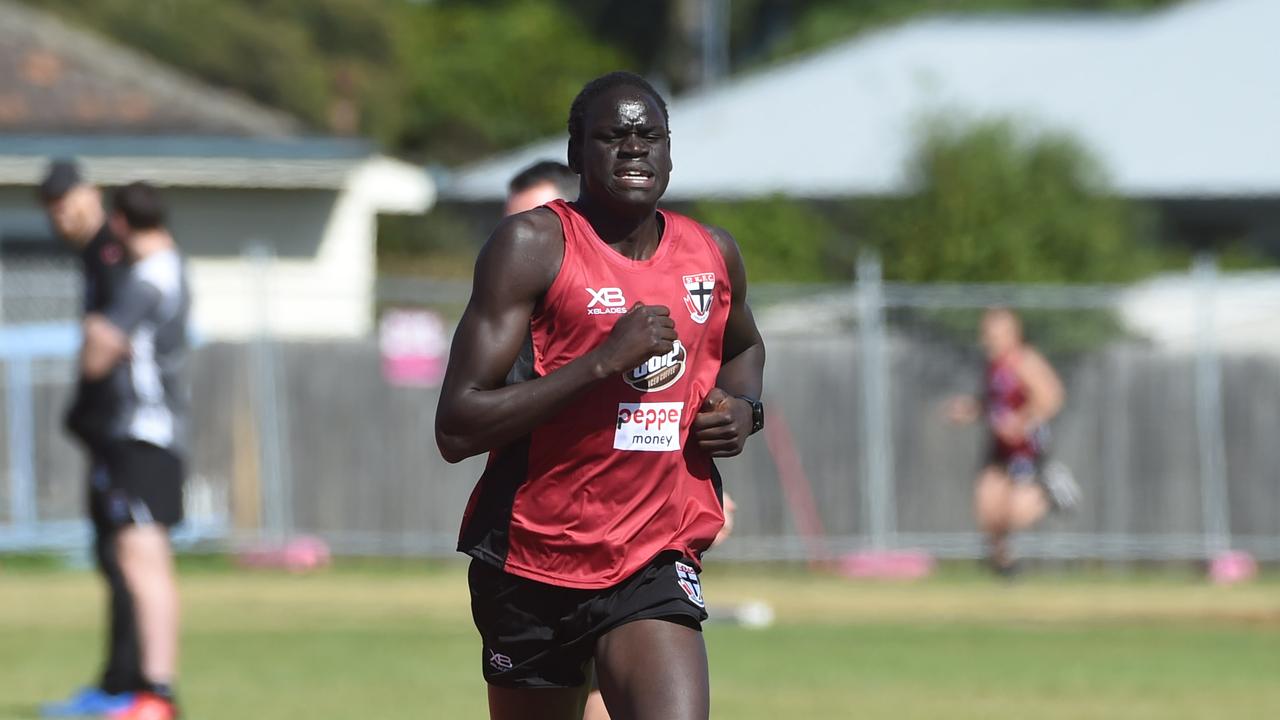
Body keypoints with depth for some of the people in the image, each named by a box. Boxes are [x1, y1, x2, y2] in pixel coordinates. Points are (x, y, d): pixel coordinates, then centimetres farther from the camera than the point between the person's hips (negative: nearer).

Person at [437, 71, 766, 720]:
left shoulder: (714, 254, 7)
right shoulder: (533, 245, -10)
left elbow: (743, 346, 33)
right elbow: (456, 430, -18)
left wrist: (744, 407, 8)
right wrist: (604, 360, -24)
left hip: (656, 562, 2)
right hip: (533, 562, -2)